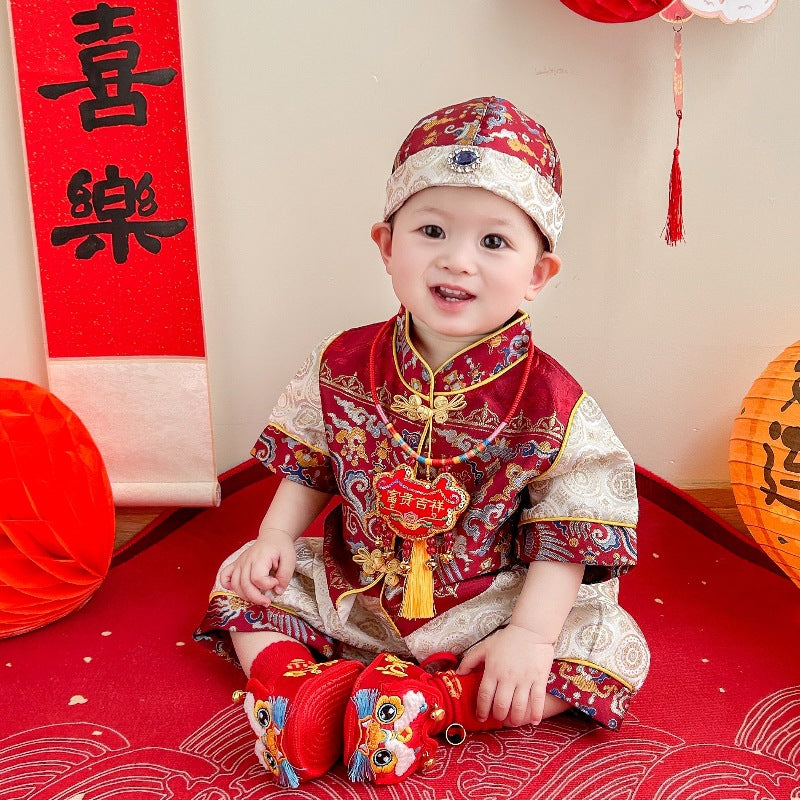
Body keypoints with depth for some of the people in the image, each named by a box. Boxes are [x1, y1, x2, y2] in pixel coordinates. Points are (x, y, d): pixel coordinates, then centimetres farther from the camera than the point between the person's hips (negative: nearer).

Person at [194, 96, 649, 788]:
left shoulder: (550, 400, -18)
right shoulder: (344, 365, -9)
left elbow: (570, 532, -14)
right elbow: (307, 465, 5)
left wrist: (531, 633, -20)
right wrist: (275, 539, -5)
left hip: (483, 606, -2)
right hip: (348, 590, 3)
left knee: (613, 651, -17)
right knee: (244, 583, -2)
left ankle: (428, 703, -22)